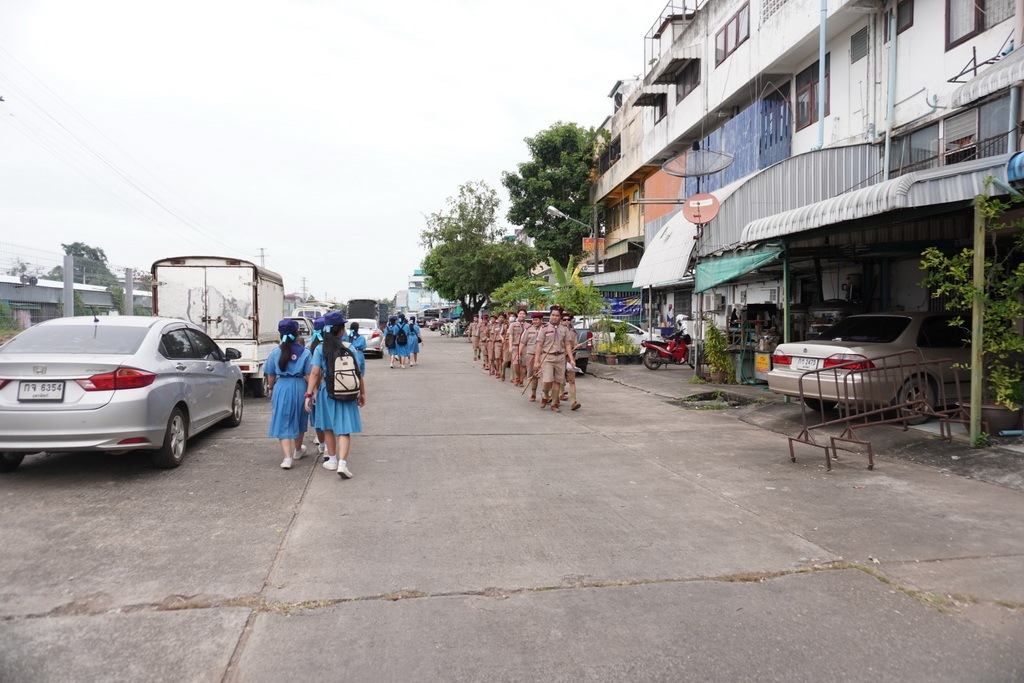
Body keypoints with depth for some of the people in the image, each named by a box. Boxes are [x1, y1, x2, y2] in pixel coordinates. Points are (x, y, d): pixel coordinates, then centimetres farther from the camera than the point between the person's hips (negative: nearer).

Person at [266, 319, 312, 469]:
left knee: (283, 424, 5)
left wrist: (271, 389, 19)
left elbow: (271, 376, 3)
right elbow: (308, 376, -8)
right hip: (299, 388, 0)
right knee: (298, 421, 20)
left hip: (281, 388, 0)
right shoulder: (305, 353, -7)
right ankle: (298, 451, 40)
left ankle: (287, 457, -8)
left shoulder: (275, 353, -3)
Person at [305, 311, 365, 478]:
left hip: (326, 391, 1)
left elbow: (314, 373, -10)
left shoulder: (320, 349, -5)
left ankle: (333, 460, 31)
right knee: (344, 430, 2)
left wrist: (309, 394, -7)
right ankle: (342, 463, -13)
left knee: (329, 428, 19)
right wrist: (362, 393, 4)